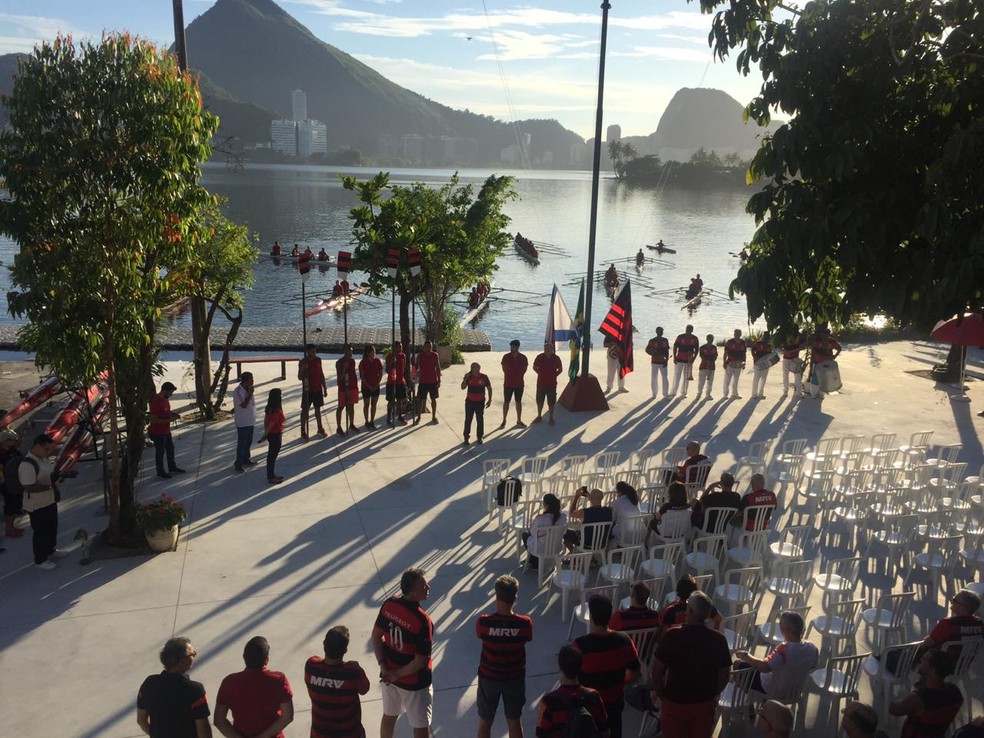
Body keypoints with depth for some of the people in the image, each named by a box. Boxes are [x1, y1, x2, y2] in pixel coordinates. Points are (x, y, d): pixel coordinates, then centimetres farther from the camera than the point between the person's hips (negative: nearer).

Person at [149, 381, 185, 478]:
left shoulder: (165, 399, 0)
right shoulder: (156, 402, -28)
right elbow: (153, 420, -29)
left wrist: (173, 414, -2)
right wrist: (169, 419, -28)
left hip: (166, 430, 9)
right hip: (158, 432, -9)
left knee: (170, 448, 21)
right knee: (160, 451, 7)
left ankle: (172, 467, 39)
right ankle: (160, 471, 24)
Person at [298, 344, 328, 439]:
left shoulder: (318, 360, 4)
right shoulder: (303, 362, -10)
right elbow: (300, 377, -10)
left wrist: (324, 388, 10)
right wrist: (302, 369, -29)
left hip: (318, 389, 4)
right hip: (307, 390, -4)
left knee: (318, 409, 14)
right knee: (305, 410, 0)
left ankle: (320, 428, 24)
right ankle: (303, 432, 4)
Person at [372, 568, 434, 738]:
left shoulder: (389, 604, -12)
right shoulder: (422, 620, -30)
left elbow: (376, 636, -2)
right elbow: (420, 662, -25)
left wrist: (383, 666, -5)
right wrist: (397, 674, -13)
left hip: (389, 675, 7)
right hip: (414, 683, -6)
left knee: (389, 716, 28)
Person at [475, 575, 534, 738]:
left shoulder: (483, 622, -24)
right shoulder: (525, 623, -22)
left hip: (488, 677, -1)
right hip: (515, 677, 1)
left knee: (485, 722, 20)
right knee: (514, 721, 21)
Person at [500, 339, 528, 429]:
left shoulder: (523, 358, -4)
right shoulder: (506, 357, -5)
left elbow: (524, 369, 6)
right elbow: (504, 369, 4)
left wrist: (518, 375, -2)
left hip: (519, 384, 1)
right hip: (508, 383, -1)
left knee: (518, 402, 10)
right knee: (506, 402, 3)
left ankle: (519, 421, 21)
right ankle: (504, 421, 12)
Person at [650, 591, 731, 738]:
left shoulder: (672, 636, -22)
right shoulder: (718, 639, -15)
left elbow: (657, 672, -15)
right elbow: (724, 675, -4)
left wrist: (660, 693, 3)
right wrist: (712, 695, 14)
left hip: (674, 702, -2)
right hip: (705, 704, 2)